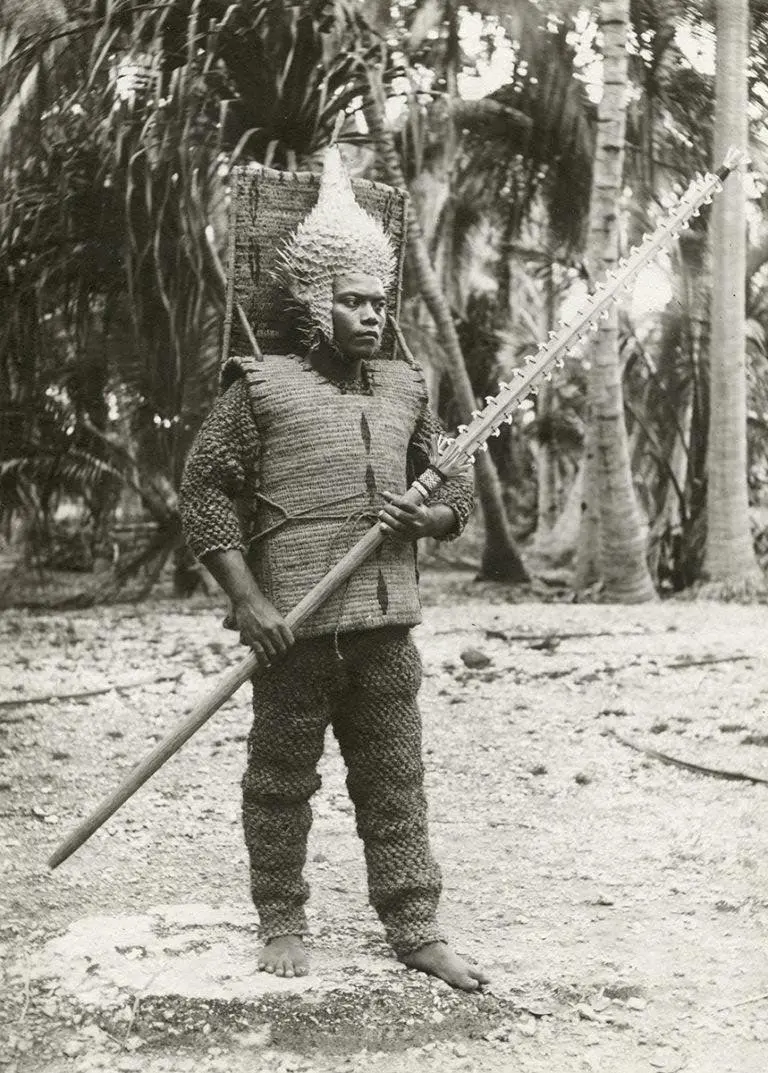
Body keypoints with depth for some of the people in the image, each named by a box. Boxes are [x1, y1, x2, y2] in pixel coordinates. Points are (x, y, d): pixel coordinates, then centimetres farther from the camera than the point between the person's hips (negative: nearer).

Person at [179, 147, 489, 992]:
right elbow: (204, 492, -4)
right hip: (294, 625, -4)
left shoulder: (404, 388, 14)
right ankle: (282, 926, 22)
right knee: (281, 778, 6)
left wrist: (429, 518, -3)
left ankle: (414, 928, 19)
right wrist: (247, 600, -12)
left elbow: (456, 480, 22)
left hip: (387, 621, 4)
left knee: (395, 776, 9)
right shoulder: (261, 386, -1)